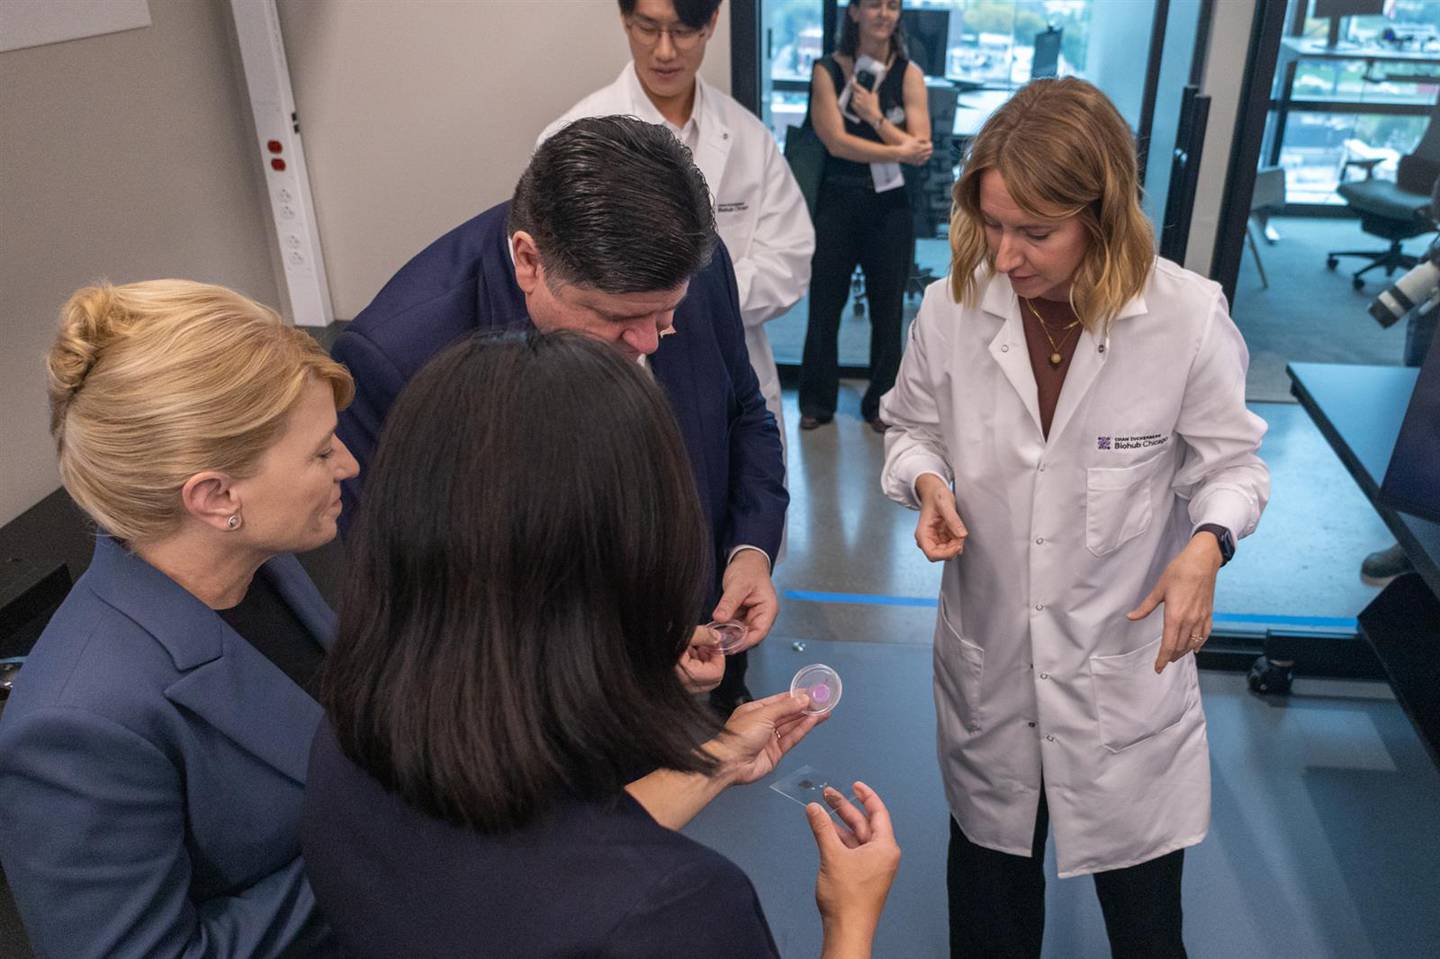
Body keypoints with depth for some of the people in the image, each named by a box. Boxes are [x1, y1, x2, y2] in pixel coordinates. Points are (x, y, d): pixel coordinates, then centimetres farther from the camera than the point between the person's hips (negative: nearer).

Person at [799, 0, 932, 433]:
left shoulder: (908, 74, 1)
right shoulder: (828, 70, -3)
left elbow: (920, 148, -7)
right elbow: (837, 141, -13)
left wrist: (875, 116, -14)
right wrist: (898, 152, -13)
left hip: (890, 206, 1)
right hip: (837, 203, -1)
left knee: (887, 308, 8)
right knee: (825, 305, 6)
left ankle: (880, 402, 23)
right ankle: (817, 401, 20)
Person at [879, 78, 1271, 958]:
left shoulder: (1189, 316, -17)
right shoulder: (952, 307, -13)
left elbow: (1229, 460, -4)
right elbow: (914, 427, 4)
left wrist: (1208, 545, -23)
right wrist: (928, 483, -18)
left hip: (1128, 650, -1)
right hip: (988, 648, 2)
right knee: (991, 854, 25)